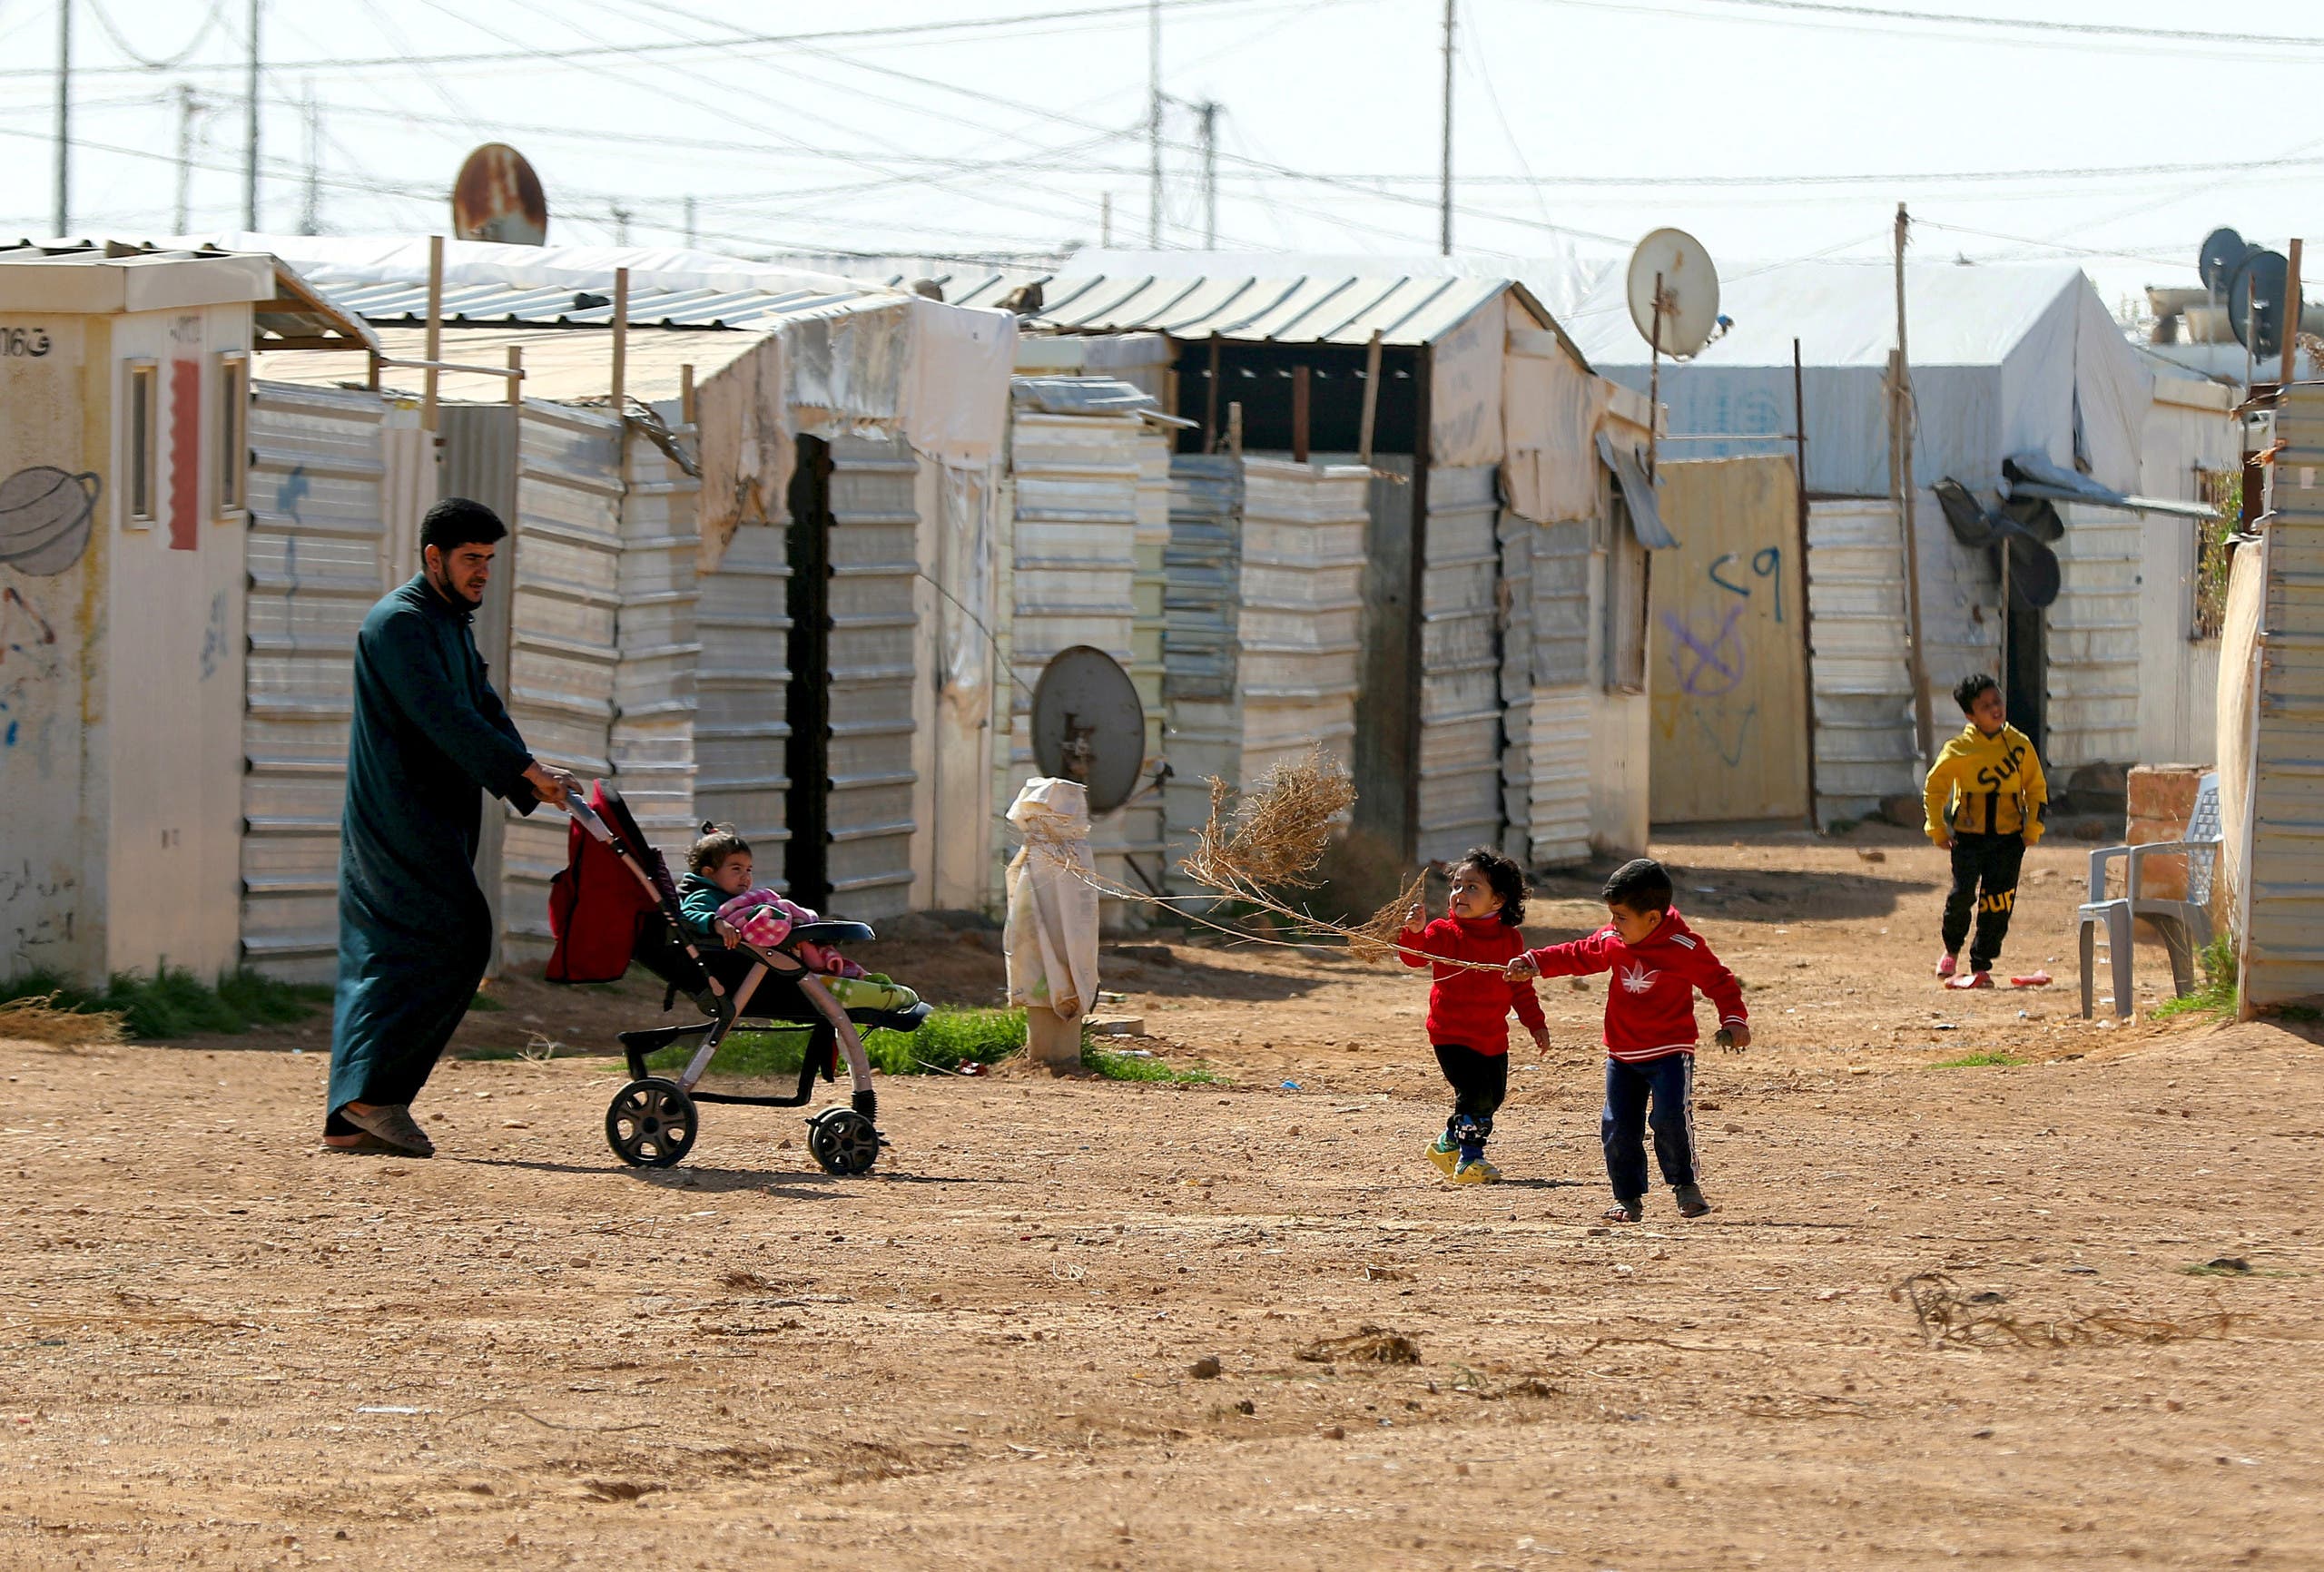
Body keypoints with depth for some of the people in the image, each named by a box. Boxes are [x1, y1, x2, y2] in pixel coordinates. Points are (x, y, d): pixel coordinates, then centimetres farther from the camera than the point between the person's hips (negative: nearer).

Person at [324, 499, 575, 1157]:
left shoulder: (452, 627, 22)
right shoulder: (399, 622, -11)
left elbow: (483, 711, 17)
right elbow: (441, 715, -21)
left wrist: (531, 780, 1)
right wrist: (524, 768, -25)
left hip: (434, 822, 10)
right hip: (401, 817, -10)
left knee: (384, 960, 7)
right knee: (456, 942, -15)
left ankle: (350, 1119, 7)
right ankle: (376, 1092, -15)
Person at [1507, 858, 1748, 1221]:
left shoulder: (1684, 947, -15)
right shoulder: (1611, 940, 1)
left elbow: (1719, 981, -6)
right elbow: (1578, 956, 19)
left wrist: (1734, 1020, -17)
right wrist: (1534, 963, 14)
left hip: (1670, 1051, -5)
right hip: (1622, 1053, 5)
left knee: (1670, 1117, -20)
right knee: (1617, 1126, 0)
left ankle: (1685, 1185, 0)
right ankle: (1628, 1198, 13)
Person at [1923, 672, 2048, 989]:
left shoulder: (2020, 745, 1)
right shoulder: (1959, 750, -6)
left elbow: (2036, 788, 11)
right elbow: (1934, 787, 5)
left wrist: (2032, 829, 4)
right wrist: (1937, 829, 2)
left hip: (2008, 836, 2)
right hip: (1968, 835, -2)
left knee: (1998, 903, -3)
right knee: (1963, 893, -10)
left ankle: (1981, 967, 6)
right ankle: (1951, 951, 17)